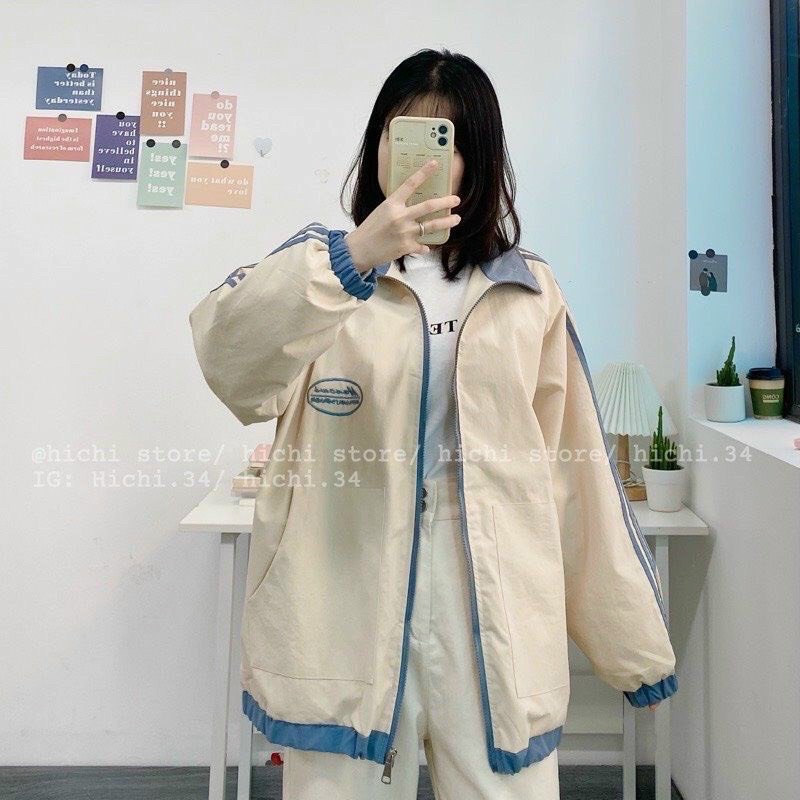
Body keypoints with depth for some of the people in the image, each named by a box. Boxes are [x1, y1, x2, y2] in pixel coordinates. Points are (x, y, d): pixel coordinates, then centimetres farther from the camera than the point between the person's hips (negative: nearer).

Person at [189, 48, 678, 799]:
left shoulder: (529, 288, 9)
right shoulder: (323, 262, 4)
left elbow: (574, 468, 8)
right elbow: (229, 358, -16)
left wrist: (633, 639, 8)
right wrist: (353, 258, -30)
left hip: (495, 615, 2)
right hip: (347, 610, -1)